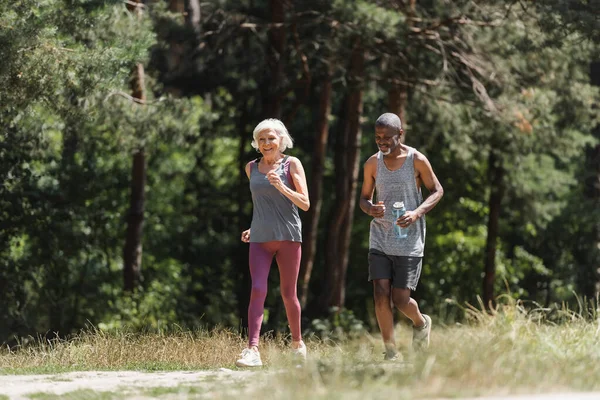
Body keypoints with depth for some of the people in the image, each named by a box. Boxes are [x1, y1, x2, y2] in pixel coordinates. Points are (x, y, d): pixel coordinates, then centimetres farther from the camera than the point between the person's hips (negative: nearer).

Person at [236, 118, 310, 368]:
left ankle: (297, 343, 27)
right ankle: (252, 350, -22)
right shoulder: (251, 168, 13)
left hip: (288, 236, -2)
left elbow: (305, 204, -4)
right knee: (258, 290, -14)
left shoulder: (291, 165, 1)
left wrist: (282, 187, -17)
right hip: (260, 239, 2)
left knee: (288, 293, 5)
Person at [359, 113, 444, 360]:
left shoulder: (417, 161, -6)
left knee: (400, 300, -4)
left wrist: (417, 213, -15)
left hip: (409, 240, -3)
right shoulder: (372, 164, 3)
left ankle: (421, 323, 30)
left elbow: (437, 191, 3)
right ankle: (391, 351, 2)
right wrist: (370, 209, -11)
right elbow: (364, 198, 14)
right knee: (381, 295, -10)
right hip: (380, 238, 3)